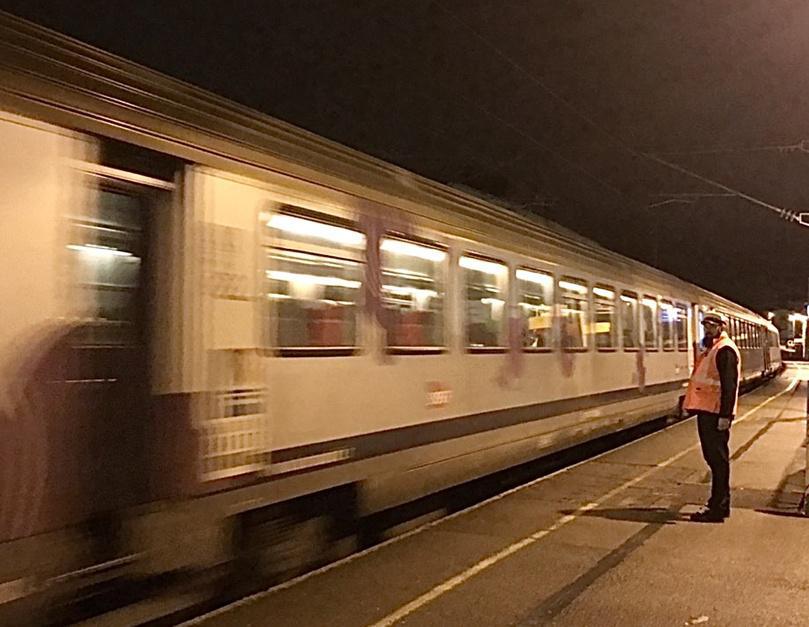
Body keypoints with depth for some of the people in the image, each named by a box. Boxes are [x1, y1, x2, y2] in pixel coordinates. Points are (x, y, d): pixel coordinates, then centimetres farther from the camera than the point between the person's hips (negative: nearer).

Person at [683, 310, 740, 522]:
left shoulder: (725, 350, -12)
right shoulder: (709, 348, 17)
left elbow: (729, 385, -19)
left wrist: (725, 415, -23)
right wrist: (694, 406, 19)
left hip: (715, 413, -10)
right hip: (705, 410, 10)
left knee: (718, 458, -4)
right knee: (712, 456, 16)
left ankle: (718, 507, 2)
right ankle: (719, 502, 26)